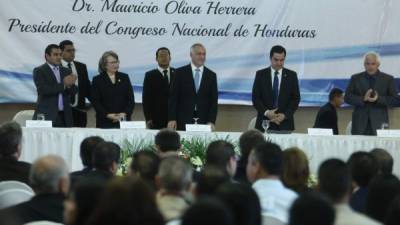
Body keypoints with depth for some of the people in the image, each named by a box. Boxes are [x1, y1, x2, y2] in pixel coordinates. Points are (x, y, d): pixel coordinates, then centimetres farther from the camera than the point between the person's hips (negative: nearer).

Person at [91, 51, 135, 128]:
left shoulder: (124, 77, 12)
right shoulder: (97, 80, 5)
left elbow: (131, 99, 8)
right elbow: (95, 102, -1)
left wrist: (125, 113, -9)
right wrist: (108, 115, -14)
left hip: (123, 120, 2)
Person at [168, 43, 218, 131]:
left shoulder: (211, 75, 8)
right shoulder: (180, 72, 3)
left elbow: (214, 100, 6)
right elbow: (173, 97, 0)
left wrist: (211, 122, -5)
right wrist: (171, 119, -8)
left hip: (203, 122, 1)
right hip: (183, 122, -1)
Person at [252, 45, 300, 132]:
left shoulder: (292, 75, 5)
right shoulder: (260, 74, 4)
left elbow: (296, 99, 3)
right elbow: (255, 98, 2)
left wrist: (285, 115, -10)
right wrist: (266, 112, -13)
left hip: (285, 123, 0)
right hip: (265, 122, 0)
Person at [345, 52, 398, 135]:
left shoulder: (388, 79, 8)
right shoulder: (356, 78, 11)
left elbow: (394, 99, 3)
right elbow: (347, 97, 6)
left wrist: (378, 99, -14)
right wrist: (363, 99, -11)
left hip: (379, 122, -1)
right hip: (360, 122, 1)